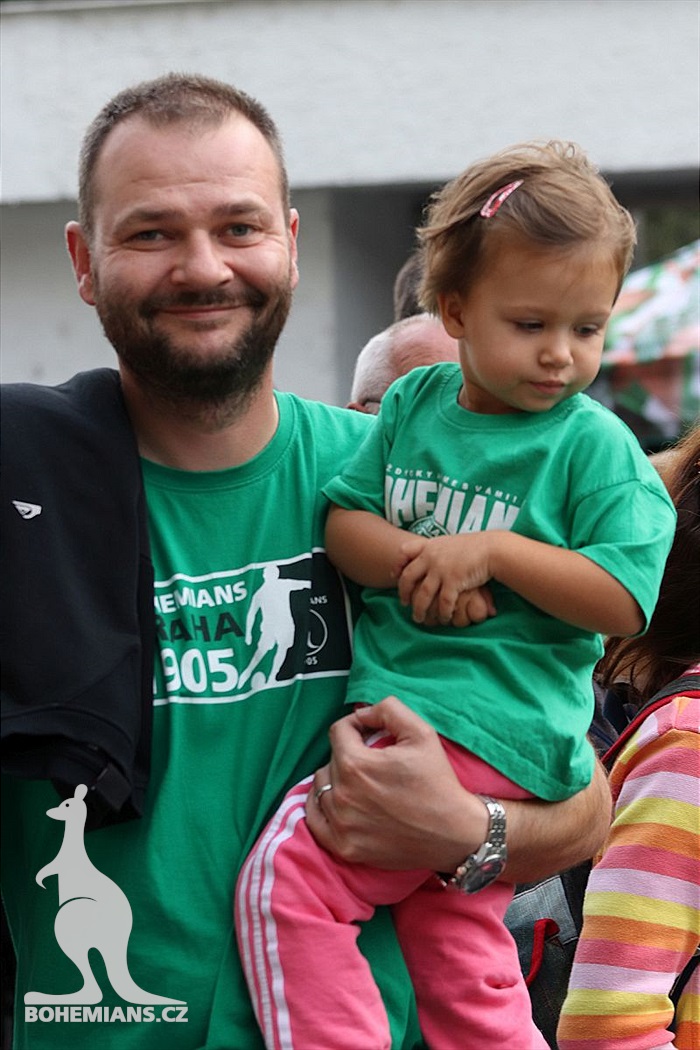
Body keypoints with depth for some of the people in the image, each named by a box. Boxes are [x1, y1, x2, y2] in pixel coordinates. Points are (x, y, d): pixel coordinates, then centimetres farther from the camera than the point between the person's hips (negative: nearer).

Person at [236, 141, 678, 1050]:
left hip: (486, 727, -6)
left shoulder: (596, 444, -5)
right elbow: (343, 523, 6)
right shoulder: (415, 403, 9)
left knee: (288, 880, -17)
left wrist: (493, 551, -16)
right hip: (399, 701, 6)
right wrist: (419, 562, -13)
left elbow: (624, 602, -12)